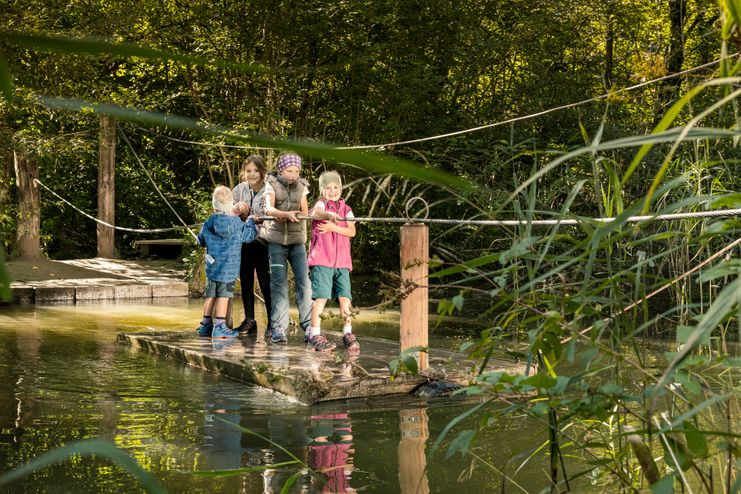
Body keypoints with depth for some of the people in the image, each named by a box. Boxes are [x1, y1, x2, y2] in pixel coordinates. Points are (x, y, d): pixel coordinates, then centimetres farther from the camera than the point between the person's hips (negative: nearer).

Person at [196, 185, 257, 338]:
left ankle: (206, 324, 19)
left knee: (210, 295, 12)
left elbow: (201, 241, 11)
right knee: (223, 296, -2)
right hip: (229, 267, -4)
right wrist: (251, 221, 21)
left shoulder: (208, 223, -2)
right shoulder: (237, 224, -9)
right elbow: (250, 235, 4)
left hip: (212, 266, 4)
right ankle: (219, 326, -3)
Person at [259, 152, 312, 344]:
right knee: (279, 282, -6)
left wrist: (293, 217, -20)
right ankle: (278, 327, -3)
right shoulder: (272, 184, -2)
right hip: (276, 239, -2)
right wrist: (286, 214, -37)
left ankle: (307, 321, 10)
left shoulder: (302, 186, 7)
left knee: (304, 280, -4)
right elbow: (269, 208, -18)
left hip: (297, 239, 2)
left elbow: (305, 212, 0)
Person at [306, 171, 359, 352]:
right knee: (321, 296, -7)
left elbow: (352, 231, 2)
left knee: (345, 297, -1)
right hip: (322, 259, -4)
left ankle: (348, 334, 10)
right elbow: (315, 214, -23)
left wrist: (334, 227, -13)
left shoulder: (346, 209, 15)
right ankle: (315, 334, 1)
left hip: (342, 261, 4)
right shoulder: (321, 204, 3)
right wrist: (329, 215, -44)